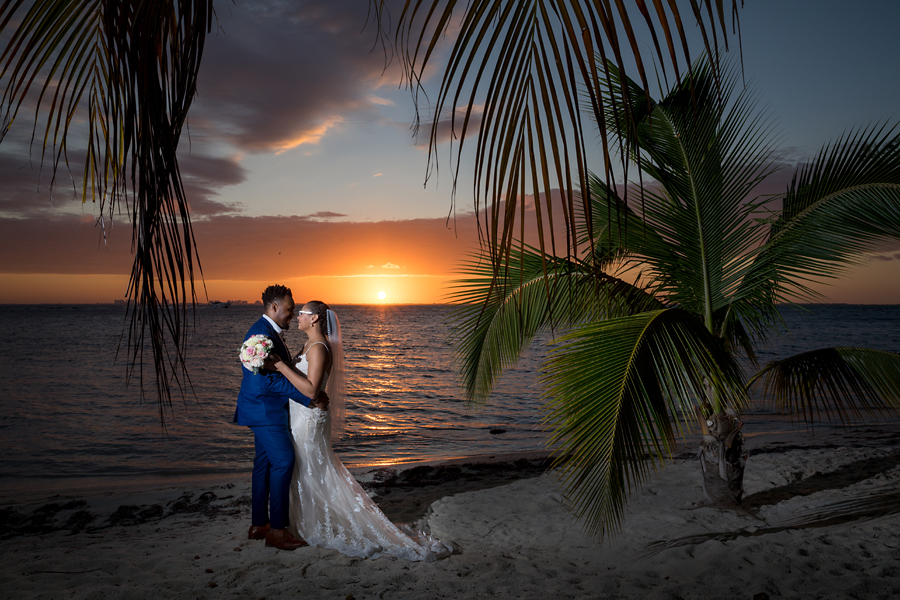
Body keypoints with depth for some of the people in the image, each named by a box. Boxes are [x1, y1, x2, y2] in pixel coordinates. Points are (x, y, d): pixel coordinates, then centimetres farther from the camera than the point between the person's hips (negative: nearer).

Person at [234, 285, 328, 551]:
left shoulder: (269, 332, 15)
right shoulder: (262, 333, -19)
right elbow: (271, 379, -24)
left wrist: (311, 397, 8)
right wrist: (310, 398, -20)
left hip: (266, 409, 11)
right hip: (265, 410, -11)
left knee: (265, 463, 13)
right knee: (283, 461, -10)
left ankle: (259, 525, 21)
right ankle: (277, 530, -4)